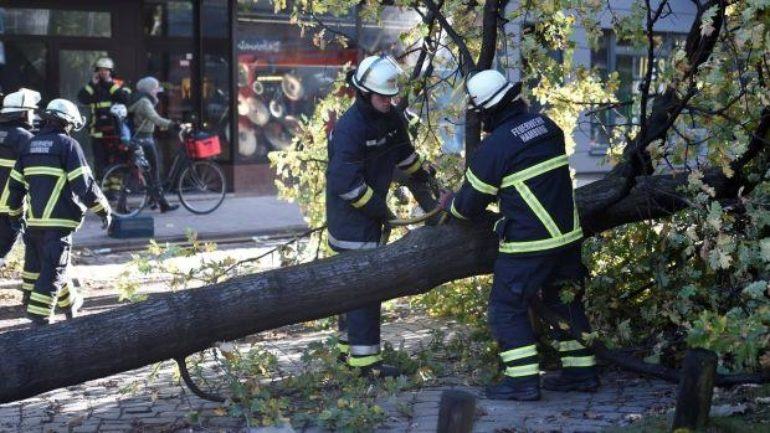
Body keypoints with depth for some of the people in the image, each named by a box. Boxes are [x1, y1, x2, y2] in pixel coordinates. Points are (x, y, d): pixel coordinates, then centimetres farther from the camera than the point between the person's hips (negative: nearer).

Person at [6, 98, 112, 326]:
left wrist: (16, 213, 30)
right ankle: (39, 316, -7)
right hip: (59, 221, -7)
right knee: (53, 269, -4)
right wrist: (104, 210, -3)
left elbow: (15, 185, 17)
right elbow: (85, 184, -13)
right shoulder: (68, 145, -7)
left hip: (34, 220, 7)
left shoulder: (30, 145, 13)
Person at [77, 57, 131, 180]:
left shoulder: (119, 85, 6)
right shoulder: (93, 87, 12)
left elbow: (125, 98, -14)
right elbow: (82, 99, -5)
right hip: (98, 132, 2)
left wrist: (111, 84, -11)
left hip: (115, 131, -2)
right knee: (100, 162, 2)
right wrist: (92, 84, -10)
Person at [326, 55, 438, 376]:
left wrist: (424, 177, 35)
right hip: (351, 214, -9)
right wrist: (380, 210, -19)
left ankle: (348, 344, 29)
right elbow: (346, 183, -27)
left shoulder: (392, 118, 4)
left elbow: (404, 153, 25)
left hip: (371, 209, 9)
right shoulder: (350, 128, -24)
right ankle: (364, 358, -7)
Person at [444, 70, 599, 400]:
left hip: (529, 243, -7)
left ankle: (523, 380, 0)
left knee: (507, 308, 4)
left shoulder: (493, 148, -15)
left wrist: (450, 205, 19)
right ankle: (581, 370, 24)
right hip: (568, 234, 7)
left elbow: (470, 204, -3)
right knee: (565, 300, 20)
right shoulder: (546, 125, 4)